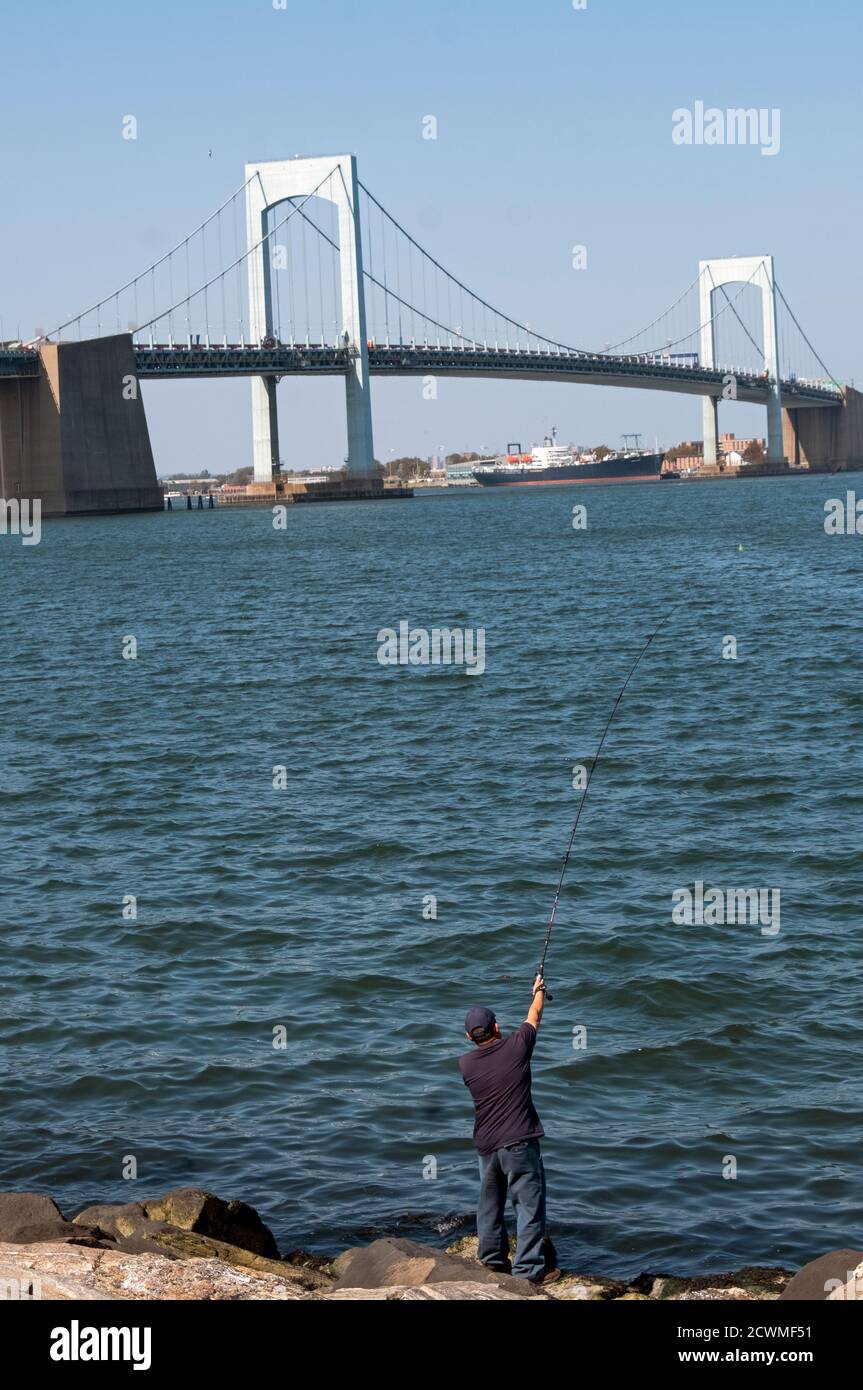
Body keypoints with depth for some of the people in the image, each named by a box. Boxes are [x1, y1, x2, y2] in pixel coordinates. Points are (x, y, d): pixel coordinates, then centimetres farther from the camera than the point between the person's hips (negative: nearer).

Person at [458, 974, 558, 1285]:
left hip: (486, 1146, 4)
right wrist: (539, 990, 30)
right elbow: (534, 1015, 10)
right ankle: (528, 1269, -3)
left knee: (490, 1205, 18)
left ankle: (492, 1262, 29)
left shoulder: (466, 1064, -1)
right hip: (519, 1143, -4)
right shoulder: (516, 1047, -8)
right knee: (530, 1204, 0)